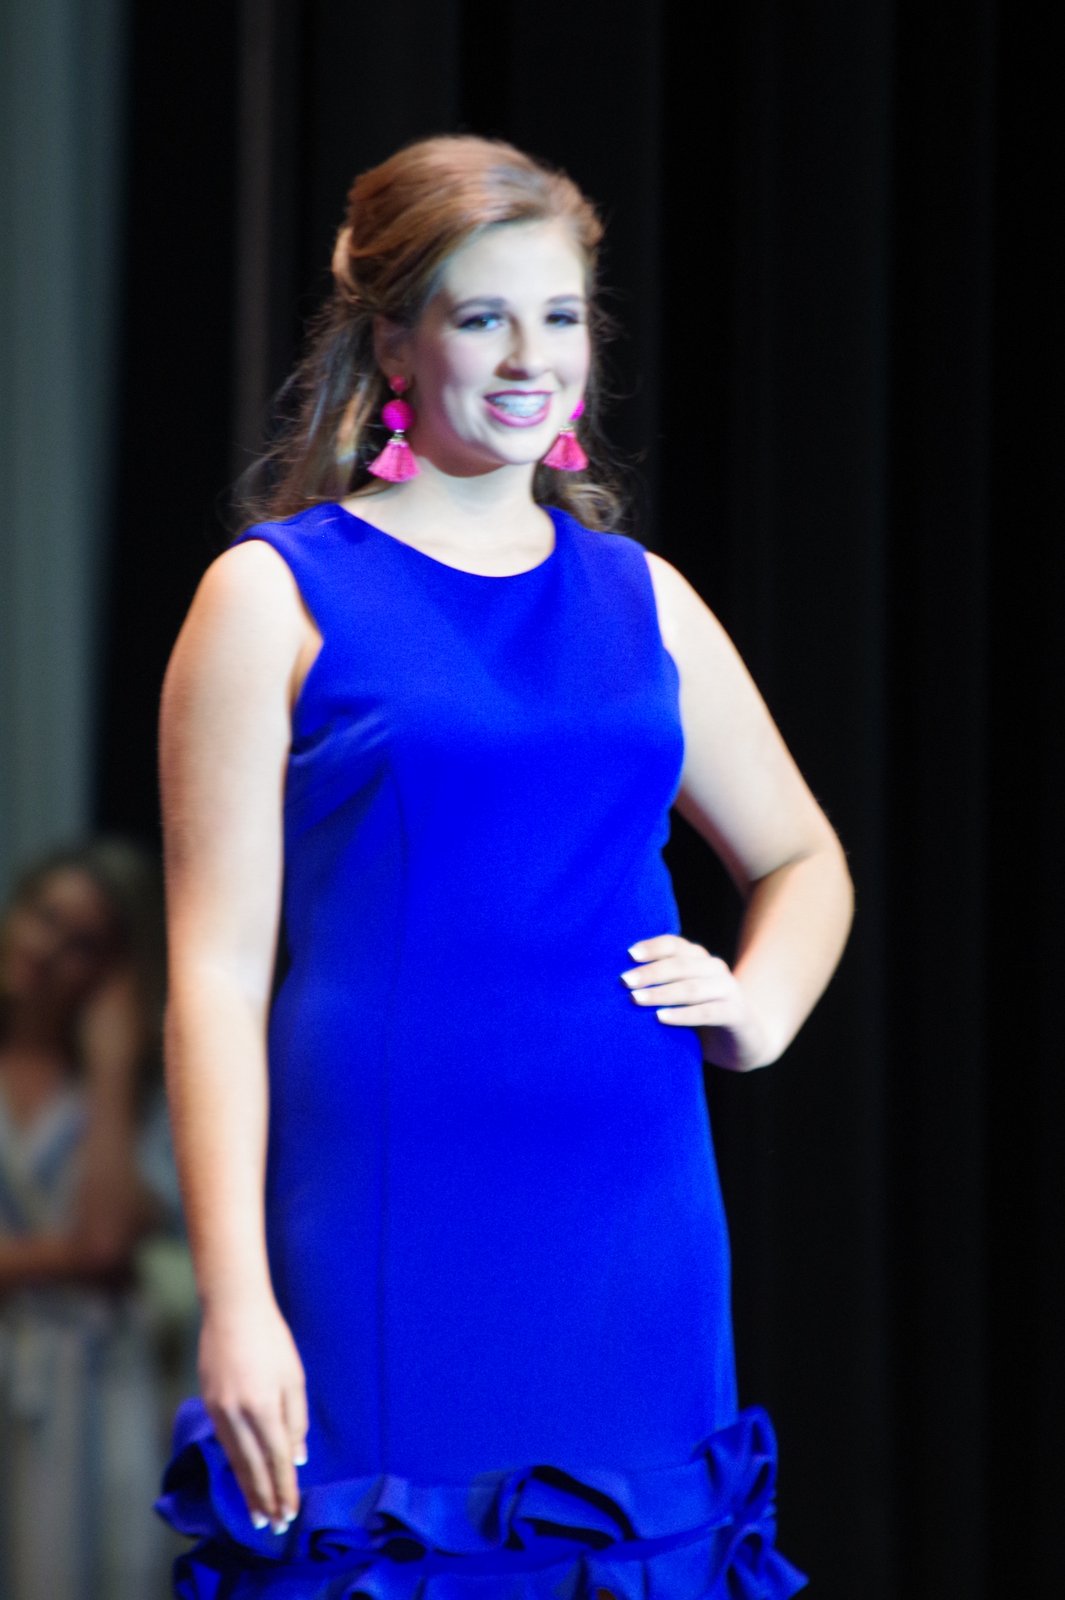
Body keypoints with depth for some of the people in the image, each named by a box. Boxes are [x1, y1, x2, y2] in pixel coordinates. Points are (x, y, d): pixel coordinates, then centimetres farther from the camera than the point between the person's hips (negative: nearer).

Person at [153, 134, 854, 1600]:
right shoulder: (278, 596, 0)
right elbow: (219, 970, -5)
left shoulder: (642, 599, 13)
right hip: (388, 1235, -4)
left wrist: (760, 1011, 7)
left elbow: (803, 858, 29)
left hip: (632, 1232, 4)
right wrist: (234, 1302, -12)